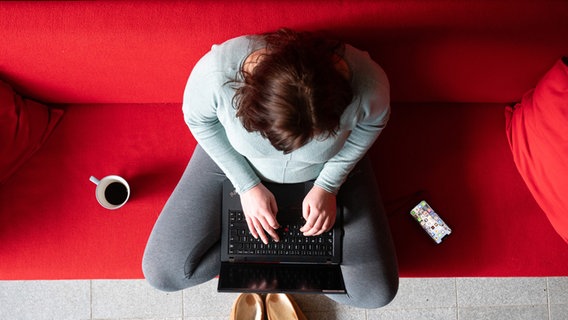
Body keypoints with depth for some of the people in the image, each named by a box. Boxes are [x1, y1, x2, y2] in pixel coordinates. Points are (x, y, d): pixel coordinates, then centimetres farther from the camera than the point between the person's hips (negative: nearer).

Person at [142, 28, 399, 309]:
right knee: (161, 272, -6)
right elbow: (198, 119, -13)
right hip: (234, 159, 0)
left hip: (332, 166, 1)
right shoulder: (216, 73, -37)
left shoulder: (369, 86, -35)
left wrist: (327, 185, -17)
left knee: (376, 292, -4)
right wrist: (248, 186, -17)